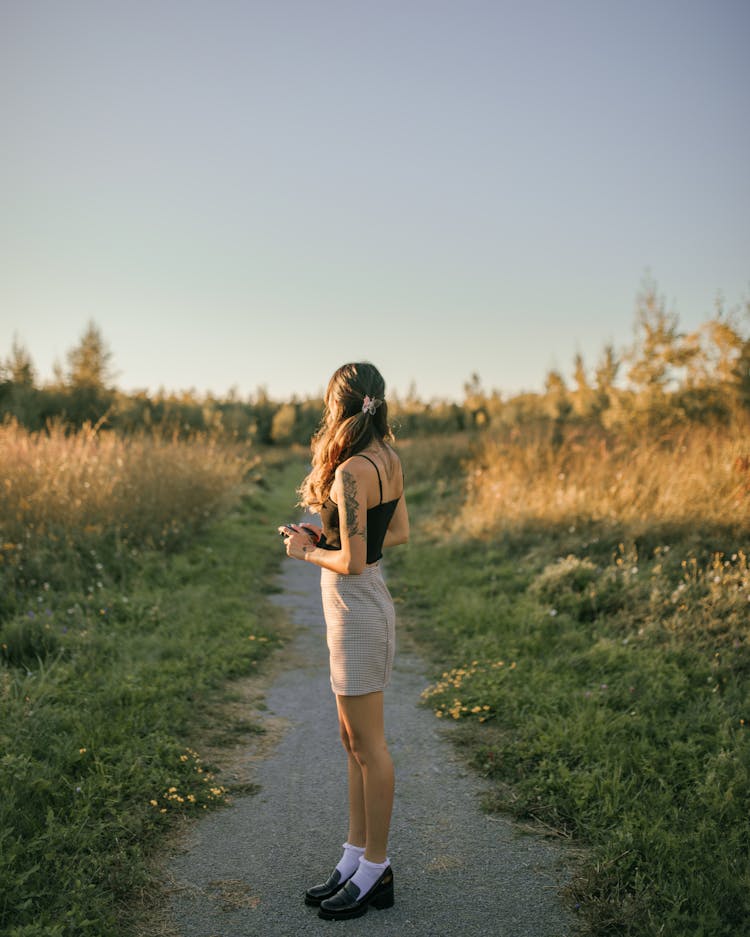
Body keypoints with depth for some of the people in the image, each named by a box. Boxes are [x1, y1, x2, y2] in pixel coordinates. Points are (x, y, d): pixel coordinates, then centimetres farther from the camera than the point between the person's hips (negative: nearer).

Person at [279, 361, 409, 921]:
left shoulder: (352, 472, -22)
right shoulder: (389, 460, 6)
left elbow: (351, 562, -23)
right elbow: (399, 534, 15)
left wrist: (306, 551, -5)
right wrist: (326, 537, 9)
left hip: (356, 610, -10)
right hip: (367, 603, 10)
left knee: (368, 744, 3)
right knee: (355, 740, 17)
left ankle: (377, 871, 18)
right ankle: (357, 857, 29)